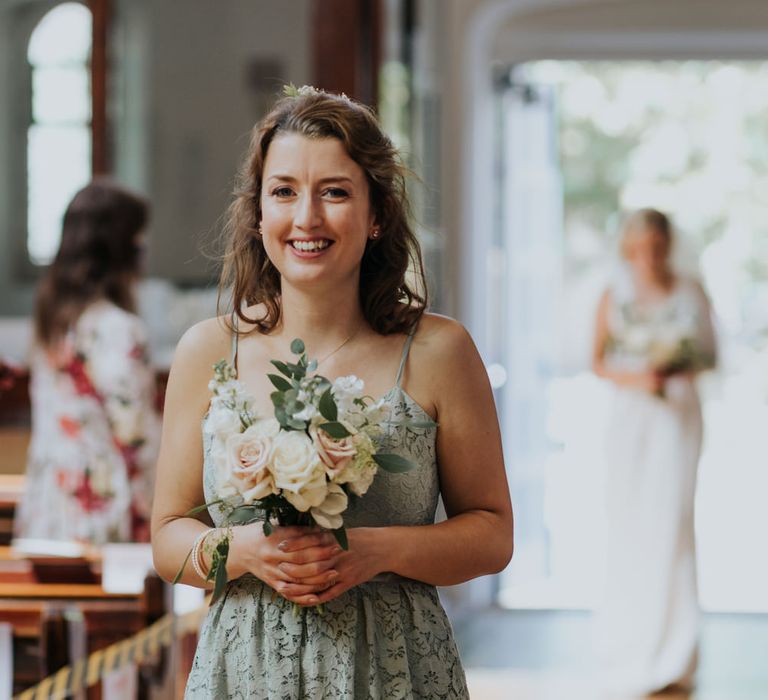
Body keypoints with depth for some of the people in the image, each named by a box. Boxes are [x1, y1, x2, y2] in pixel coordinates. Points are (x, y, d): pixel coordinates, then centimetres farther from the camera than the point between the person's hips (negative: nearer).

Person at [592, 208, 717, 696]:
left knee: (671, 521, -7)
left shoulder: (691, 294, 2)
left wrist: (679, 367, -12)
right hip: (631, 415, 1)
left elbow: (709, 356, 8)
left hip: (679, 414, -1)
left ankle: (671, 654, -1)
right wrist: (633, 377, -12)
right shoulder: (615, 297, 2)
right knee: (628, 523, -1)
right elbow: (599, 360, 6)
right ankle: (628, 639, 15)